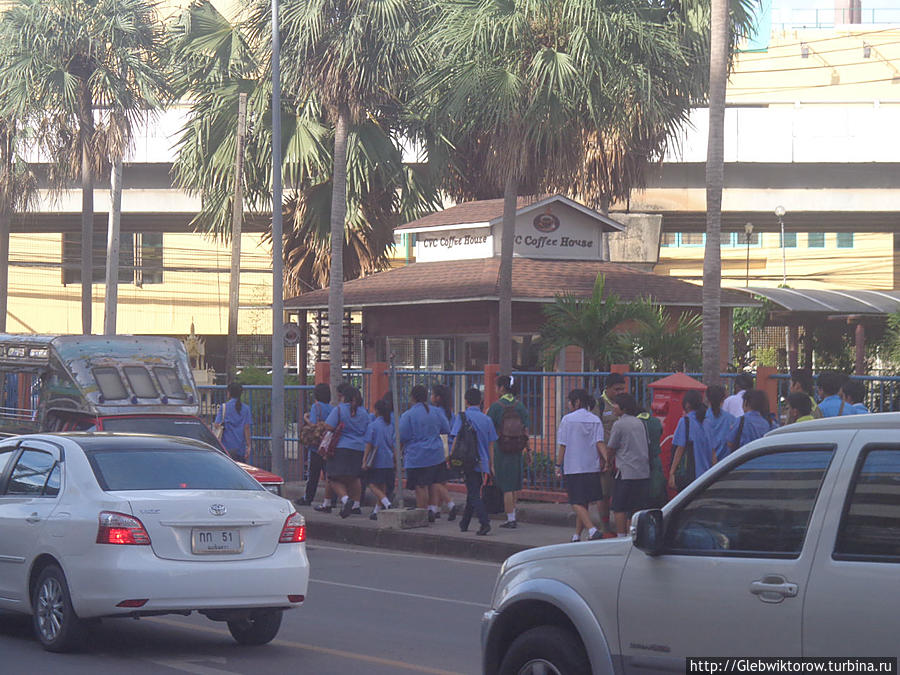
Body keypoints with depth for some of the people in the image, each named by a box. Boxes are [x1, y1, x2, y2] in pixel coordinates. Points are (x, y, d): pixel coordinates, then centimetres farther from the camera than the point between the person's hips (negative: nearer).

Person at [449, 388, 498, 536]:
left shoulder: (462, 417, -5)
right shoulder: (487, 420, 8)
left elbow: (456, 439, -10)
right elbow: (490, 445, 10)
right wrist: (491, 465, 16)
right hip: (483, 463, 5)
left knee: (473, 495, -6)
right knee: (473, 493, 17)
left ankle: (485, 522, -22)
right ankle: (464, 524, 28)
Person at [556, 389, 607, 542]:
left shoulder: (567, 420, -5)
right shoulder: (595, 420, 6)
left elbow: (563, 445, -4)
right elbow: (600, 443, -6)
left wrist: (559, 465, 3)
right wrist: (607, 460, -11)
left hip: (572, 468, -4)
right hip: (592, 467, 4)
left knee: (577, 503, -5)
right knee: (585, 502, 14)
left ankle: (592, 530, -24)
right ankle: (577, 534, 18)